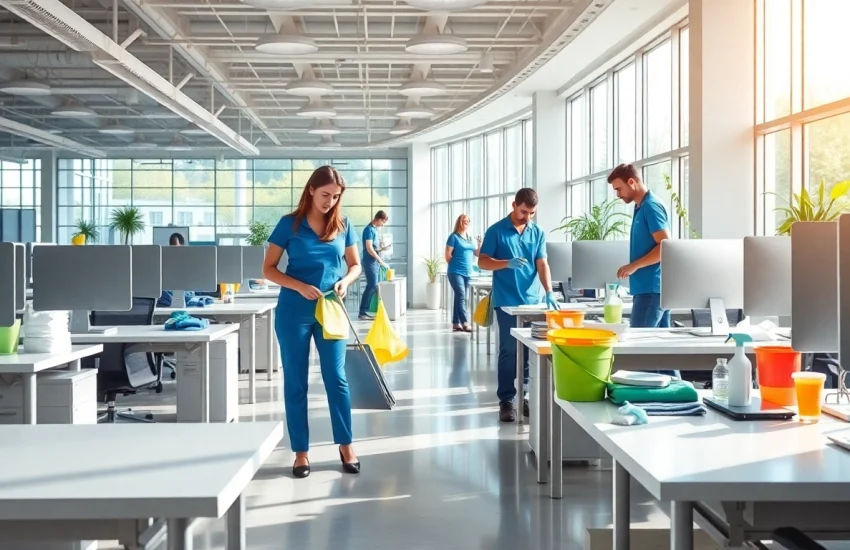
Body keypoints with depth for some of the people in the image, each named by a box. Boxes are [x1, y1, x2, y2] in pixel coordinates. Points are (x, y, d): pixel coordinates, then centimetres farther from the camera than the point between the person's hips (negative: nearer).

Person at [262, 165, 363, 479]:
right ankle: (301, 452, 14)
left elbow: (355, 265, 13)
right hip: (294, 311, -2)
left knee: (337, 378, 3)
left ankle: (345, 446, 16)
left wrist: (346, 281, -10)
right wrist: (300, 287, -17)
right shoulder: (289, 224, -4)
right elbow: (268, 269, -3)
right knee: (295, 383, 5)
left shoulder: (343, 226, 4)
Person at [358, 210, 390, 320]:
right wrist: (381, 261, -15)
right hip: (370, 262, -9)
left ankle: (364, 311, 9)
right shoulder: (369, 230, -12)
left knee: (372, 287, 7)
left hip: (375, 263, 9)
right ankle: (362, 313, -9)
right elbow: (369, 249, -18)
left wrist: (382, 249, 7)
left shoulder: (374, 229, 17)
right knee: (372, 286, -12)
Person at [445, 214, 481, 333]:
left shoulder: (470, 238, 16)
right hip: (455, 272, -7)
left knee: (460, 297, 8)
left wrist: (479, 244, 1)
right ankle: (465, 323, -22)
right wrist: (455, 265, -1)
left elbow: (477, 254, 17)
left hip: (467, 273, 7)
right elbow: (448, 255, -6)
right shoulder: (454, 237, -4)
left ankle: (456, 324, 13)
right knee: (461, 296, -16)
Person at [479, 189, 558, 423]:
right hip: (506, 302, -3)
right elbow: (482, 262, -4)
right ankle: (506, 401, 3)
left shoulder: (538, 233, 7)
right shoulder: (496, 231, -3)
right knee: (508, 351, -2)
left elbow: (542, 264, 2)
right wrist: (507, 263, -22)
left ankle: (528, 396, 18)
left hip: (532, 301, 4)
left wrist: (549, 292, -13)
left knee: (531, 351, 7)